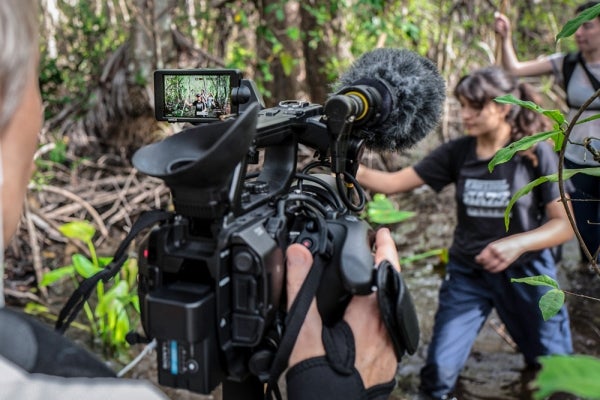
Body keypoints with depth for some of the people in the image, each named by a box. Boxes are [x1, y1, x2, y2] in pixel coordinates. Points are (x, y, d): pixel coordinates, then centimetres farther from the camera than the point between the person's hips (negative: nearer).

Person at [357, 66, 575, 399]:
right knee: (439, 370, -3)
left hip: (526, 273, -1)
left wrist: (518, 243, -33)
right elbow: (393, 183, -10)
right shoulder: (457, 152, -8)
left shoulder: (537, 154, -14)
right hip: (467, 273, 2)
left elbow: (565, 223, -15)